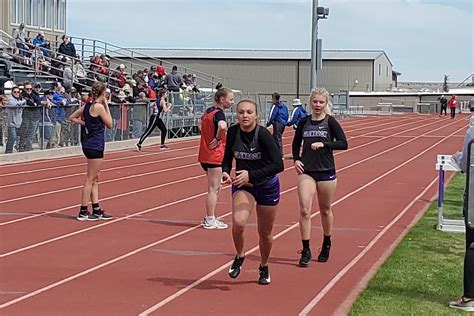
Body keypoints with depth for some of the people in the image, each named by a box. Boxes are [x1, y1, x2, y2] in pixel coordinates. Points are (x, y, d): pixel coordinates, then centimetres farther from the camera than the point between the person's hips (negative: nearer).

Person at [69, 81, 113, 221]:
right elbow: (109, 124, -8)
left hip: (89, 145, 9)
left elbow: (72, 118, 16)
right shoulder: (99, 107, -15)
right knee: (90, 179, -3)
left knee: (95, 179, 13)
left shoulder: (87, 105, 9)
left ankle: (96, 211, 18)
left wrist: (85, 123, 9)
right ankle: (83, 212, 1)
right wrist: (107, 106, -4)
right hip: (95, 146, -9)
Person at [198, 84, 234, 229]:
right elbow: (222, 126, -38)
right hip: (215, 156, -9)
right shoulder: (219, 113, -16)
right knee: (213, 189, -1)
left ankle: (209, 217, 21)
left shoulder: (208, 111, 10)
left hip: (204, 155, 9)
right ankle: (210, 221, 4)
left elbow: (201, 123, 29)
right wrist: (218, 139, -22)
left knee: (216, 188, 18)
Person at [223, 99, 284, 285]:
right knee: (238, 222, -25)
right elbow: (227, 158, 2)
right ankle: (239, 257, 3)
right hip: (242, 185, 2)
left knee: (265, 233, 11)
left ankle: (264, 267, 38)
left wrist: (251, 175, -32)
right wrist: (225, 172, -19)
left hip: (267, 187, -2)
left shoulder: (263, 134, -23)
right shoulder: (233, 132, -12)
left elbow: (278, 165, -26)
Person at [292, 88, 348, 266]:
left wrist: (324, 144, -20)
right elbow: (296, 143, 16)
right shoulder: (304, 122, 5)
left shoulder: (330, 122, -3)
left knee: (325, 210, 12)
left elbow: (343, 144, -9)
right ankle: (305, 250, -5)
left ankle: (326, 245, 33)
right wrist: (296, 159, 0)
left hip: (326, 171, -2)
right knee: (304, 210, -10)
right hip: (306, 171, 2)